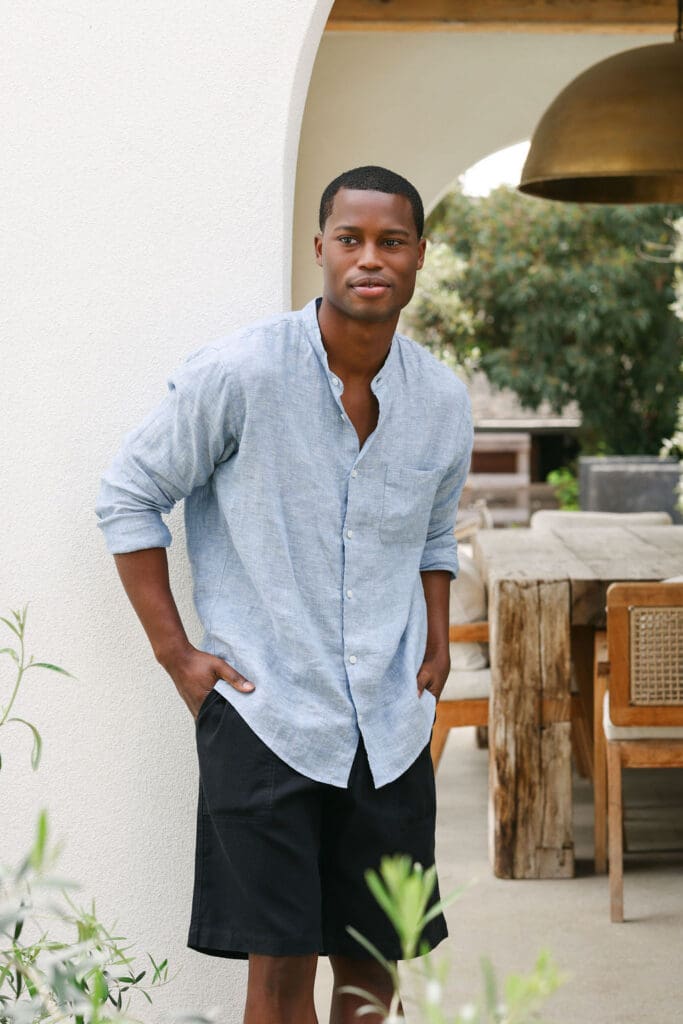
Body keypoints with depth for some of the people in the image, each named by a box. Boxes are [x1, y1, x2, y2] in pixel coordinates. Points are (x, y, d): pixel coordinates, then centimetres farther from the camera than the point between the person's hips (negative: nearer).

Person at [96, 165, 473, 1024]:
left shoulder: (443, 401, 5)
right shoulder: (239, 374, -10)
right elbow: (128, 496, -2)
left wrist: (437, 644, 9)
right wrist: (176, 655, -6)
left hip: (391, 726, 5)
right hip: (264, 713, -4)